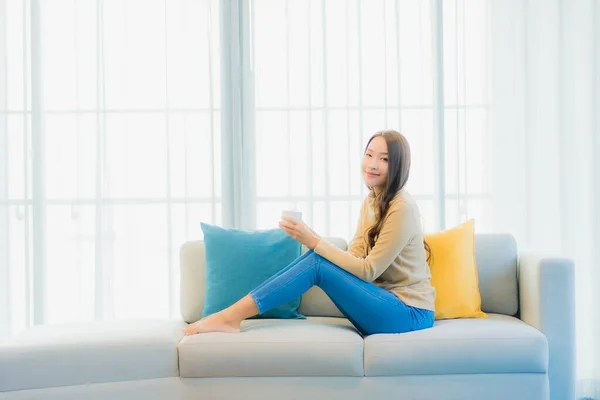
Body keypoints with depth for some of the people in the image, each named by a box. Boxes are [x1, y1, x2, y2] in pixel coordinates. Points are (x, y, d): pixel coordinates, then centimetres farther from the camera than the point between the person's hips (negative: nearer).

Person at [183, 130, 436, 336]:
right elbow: (353, 258, 1)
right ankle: (233, 315, -14)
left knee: (317, 263, -21)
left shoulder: (403, 208, -17)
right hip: (387, 304, 7)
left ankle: (231, 316, -18)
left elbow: (368, 270, -19)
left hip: (409, 313, -7)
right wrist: (310, 240, -16)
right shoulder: (371, 201, 10)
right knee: (316, 258, -12)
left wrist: (314, 242, -22)